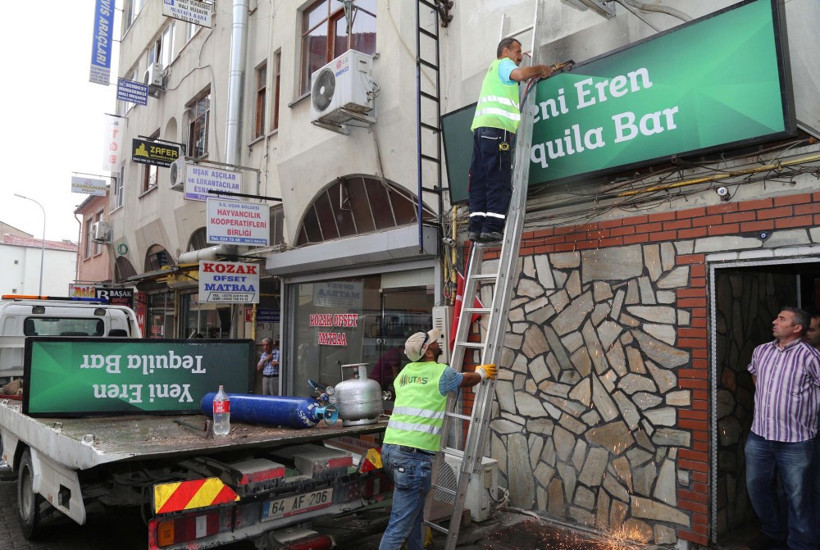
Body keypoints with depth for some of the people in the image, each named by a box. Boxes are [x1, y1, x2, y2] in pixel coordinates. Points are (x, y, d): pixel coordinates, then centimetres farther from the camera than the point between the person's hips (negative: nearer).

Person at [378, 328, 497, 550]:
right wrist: (482, 372, 41)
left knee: (413, 510, 25)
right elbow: (467, 379, 19)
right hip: (413, 455, -8)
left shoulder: (405, 371, 16)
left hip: (389, 448, 8)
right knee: (399, 525, -4)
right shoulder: (442, 373, -1)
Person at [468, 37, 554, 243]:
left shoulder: (494, 68, 36)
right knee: (499, 181, -12)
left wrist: (538, 73, 28)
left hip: (481, 127, 9)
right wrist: (541, 69, 4)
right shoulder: (503, 63, 8)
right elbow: (520, 74, -11)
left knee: (480, 179, 1)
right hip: (496, 127, -9)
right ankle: (492, 227, -18)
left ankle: (476, 227, -4)